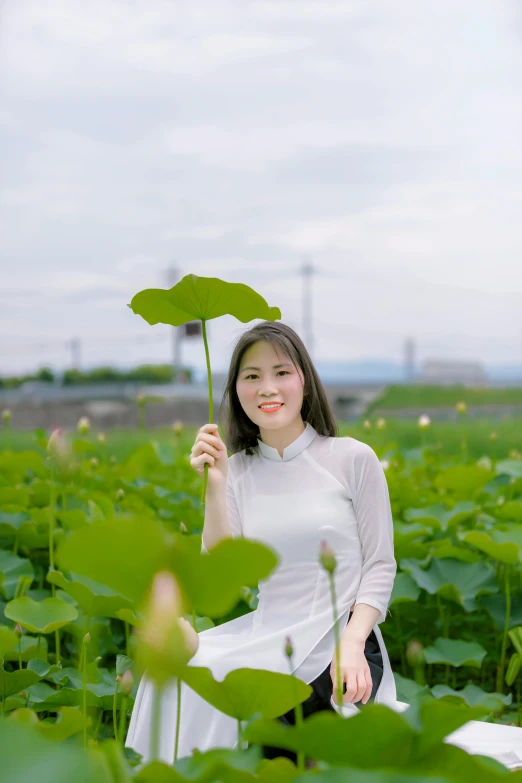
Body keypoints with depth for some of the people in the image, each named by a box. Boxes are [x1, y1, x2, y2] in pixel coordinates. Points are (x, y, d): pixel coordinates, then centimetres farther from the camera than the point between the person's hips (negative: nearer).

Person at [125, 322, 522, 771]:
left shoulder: (354, 459, -6)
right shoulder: (237, 471, 4)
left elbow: (380, 566, -4)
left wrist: (352, 641, -18)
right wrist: (214, 487, -17)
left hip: (340, 646, -3)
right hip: (271, 641, 3)